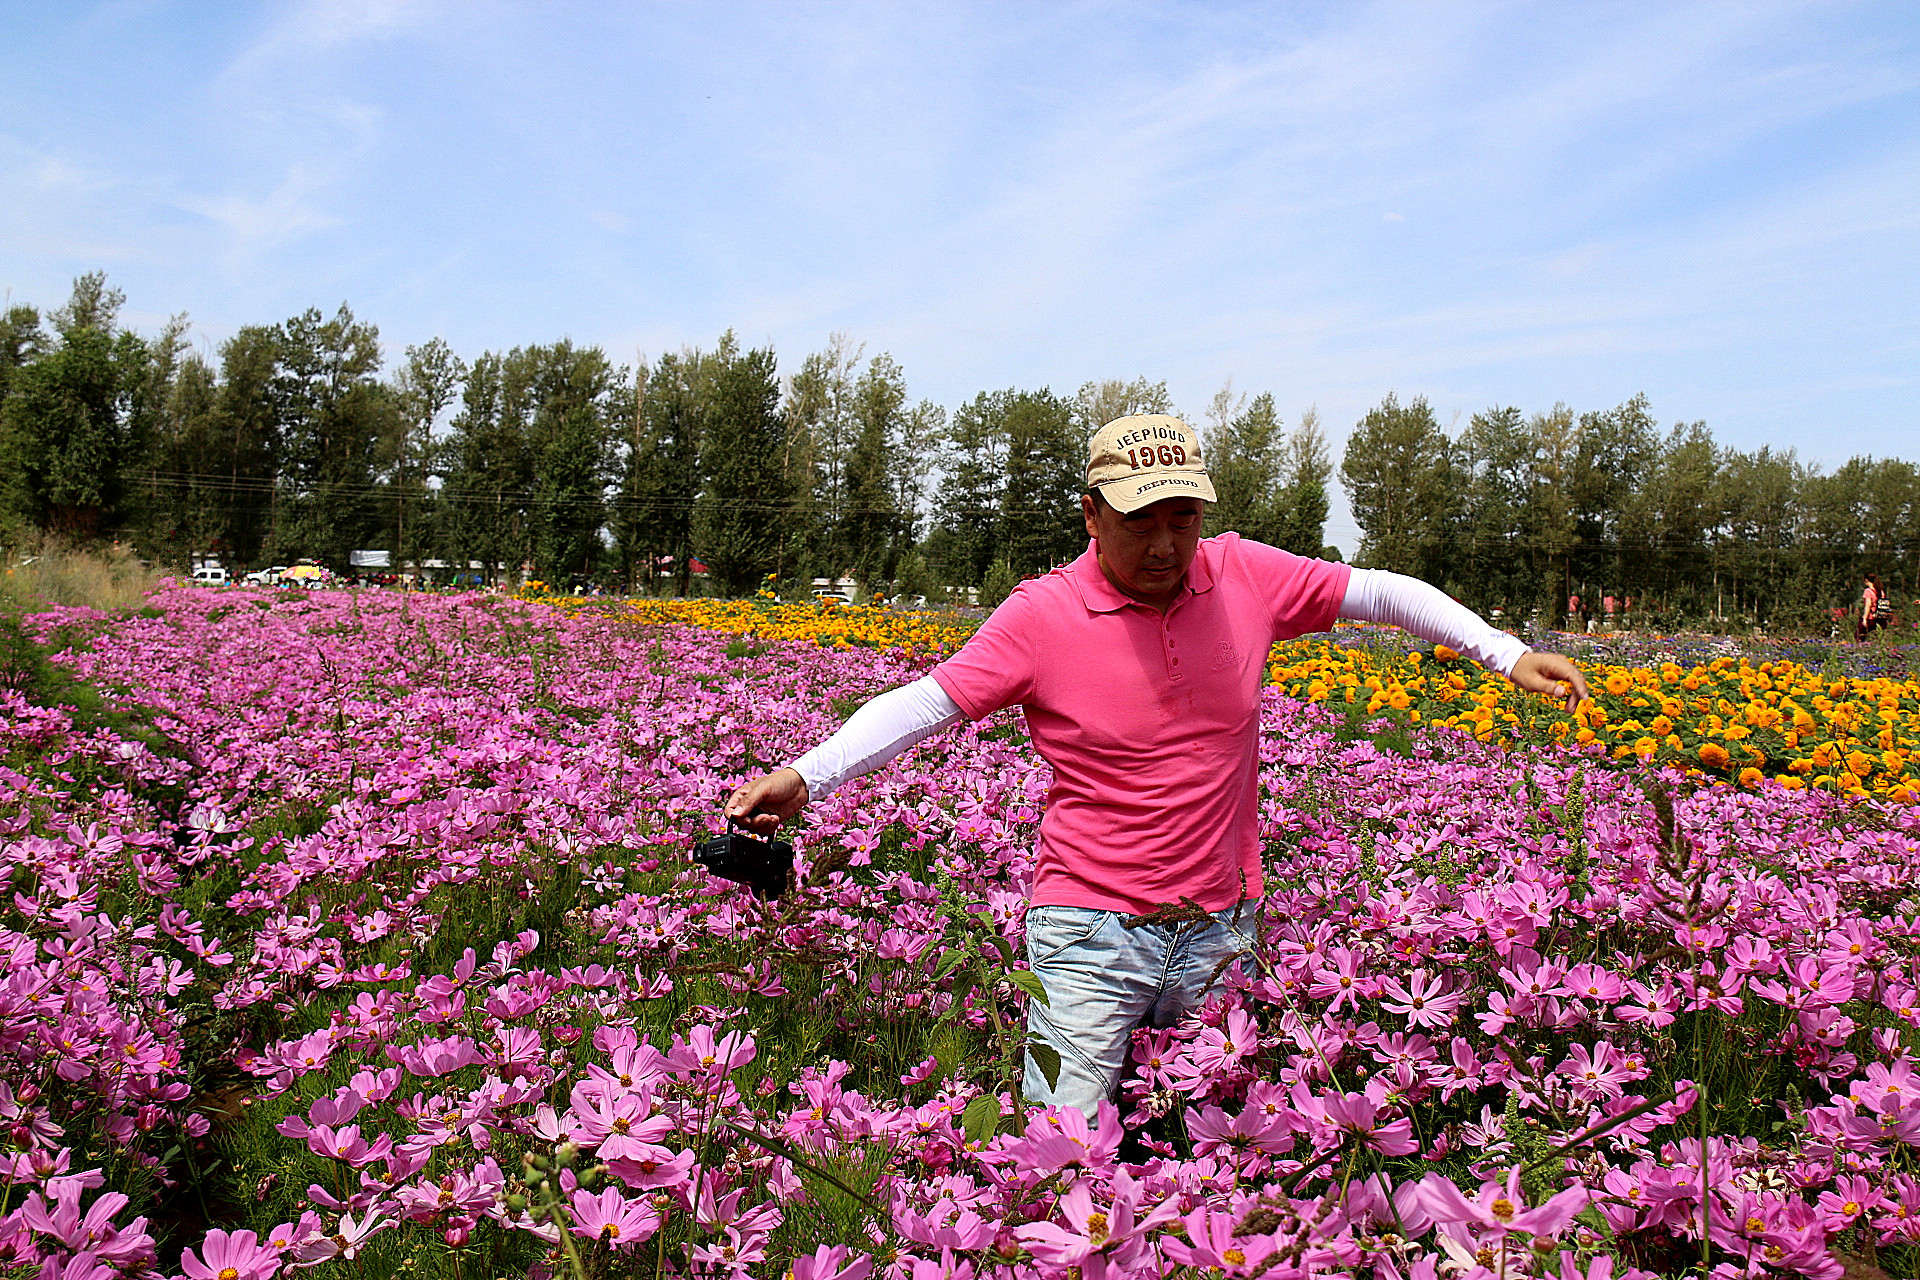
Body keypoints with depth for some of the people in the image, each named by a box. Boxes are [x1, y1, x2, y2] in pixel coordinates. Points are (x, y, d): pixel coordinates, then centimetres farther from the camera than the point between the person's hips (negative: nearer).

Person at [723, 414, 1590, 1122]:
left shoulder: (1246, 577, -2)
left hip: (1219, 930, 4)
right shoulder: (1040, 617, -11)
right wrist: (804, 777, -26)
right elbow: (923, 704, -14)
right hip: (1092, 933, -3)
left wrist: (1506, 654, 7)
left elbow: (1379, 591, 8)